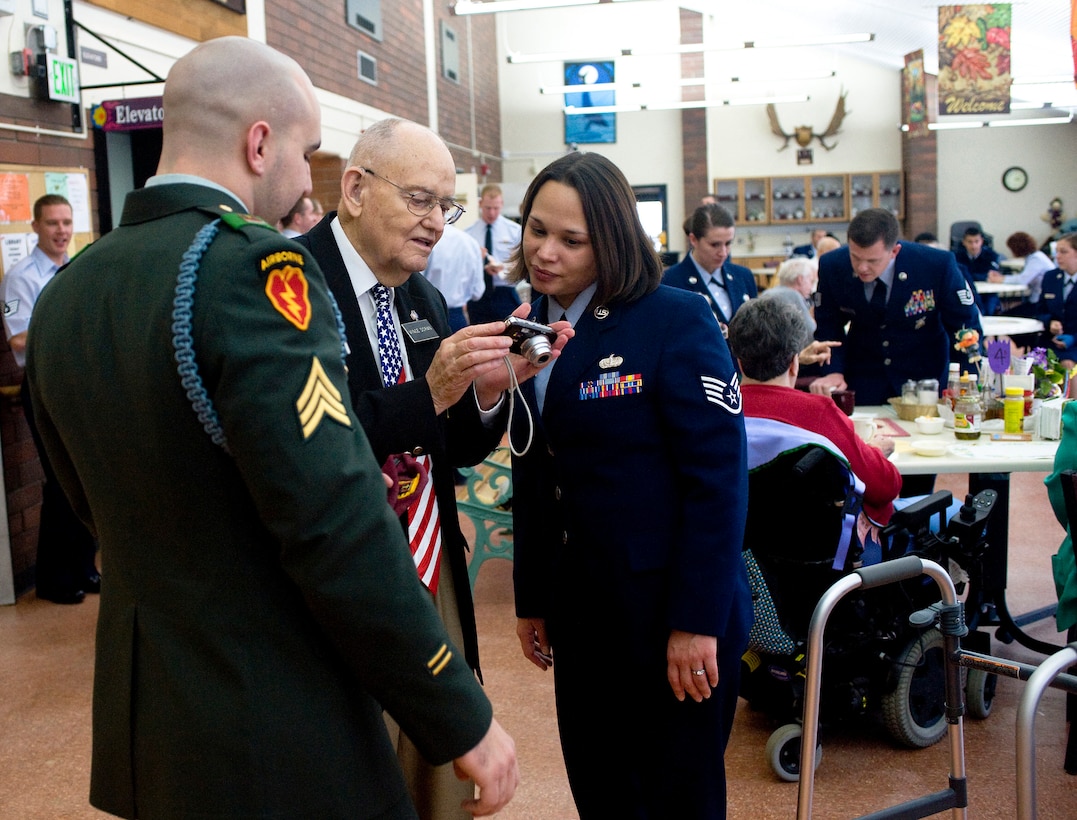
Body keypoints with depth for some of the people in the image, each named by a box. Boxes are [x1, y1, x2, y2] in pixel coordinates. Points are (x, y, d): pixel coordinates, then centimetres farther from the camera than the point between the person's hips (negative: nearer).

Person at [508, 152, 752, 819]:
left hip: (671, 615, -5)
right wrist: (532, 600, 13)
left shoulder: (676, 320, -13)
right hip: (579, 614, 6)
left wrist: (697, 622, -17)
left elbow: (718, 478, -16)